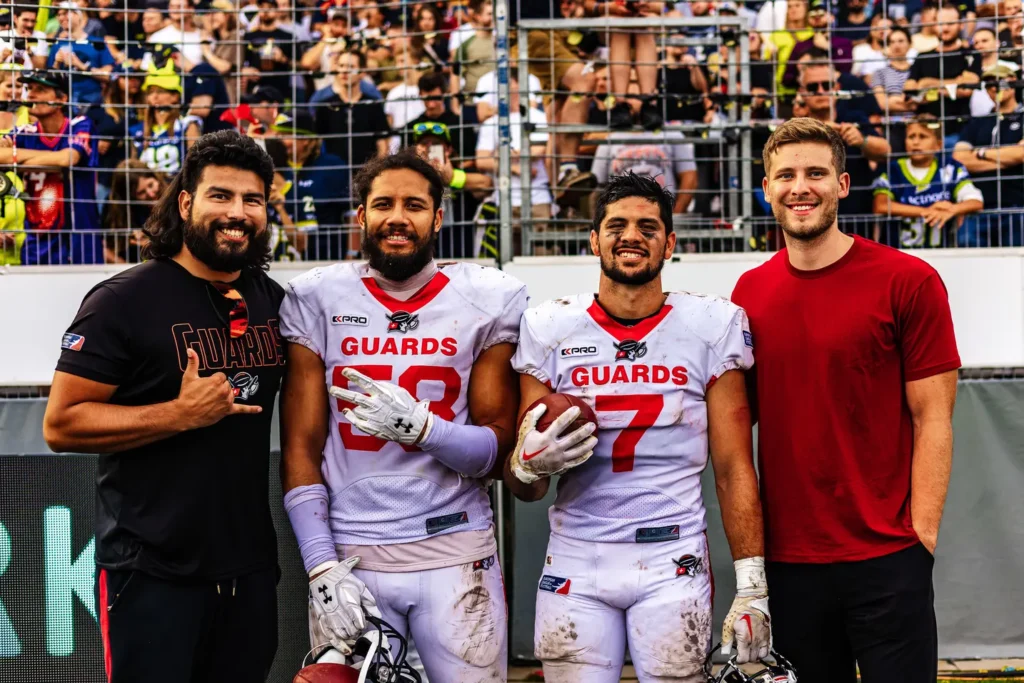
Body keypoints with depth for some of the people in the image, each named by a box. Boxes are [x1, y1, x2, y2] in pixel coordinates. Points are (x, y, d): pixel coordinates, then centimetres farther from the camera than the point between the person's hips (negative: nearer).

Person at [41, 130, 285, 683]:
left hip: (250, 564, 6)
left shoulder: (275, 301, 8)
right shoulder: (124, 301, -10)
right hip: (153, 572, -6)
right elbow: (61, 424, -13)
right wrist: (180, 414, -22)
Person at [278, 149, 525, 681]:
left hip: (456, 554, 0)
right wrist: (322, 568, -9)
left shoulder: (489, 302, 1)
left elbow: (499, 454, 0)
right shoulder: (315, 301, 1)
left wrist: (420, 426, -19)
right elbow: (300, 451, 1)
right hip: (349, 555, 0)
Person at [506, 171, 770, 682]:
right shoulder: (549, 329, 2)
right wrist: (530, 463, -18)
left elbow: (733, 469, 1)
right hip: (576, 561, 1)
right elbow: (522, 487, 6)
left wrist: (752, 589, -5)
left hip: (674, 563, -1)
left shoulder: (713, 326, 1)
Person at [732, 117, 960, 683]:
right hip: (787, 559, 4)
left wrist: (921, 536, -12)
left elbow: (932, 419, -5)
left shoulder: (908, 281, -4)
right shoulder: (749, 292, 8)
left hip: (886, 556, -3)